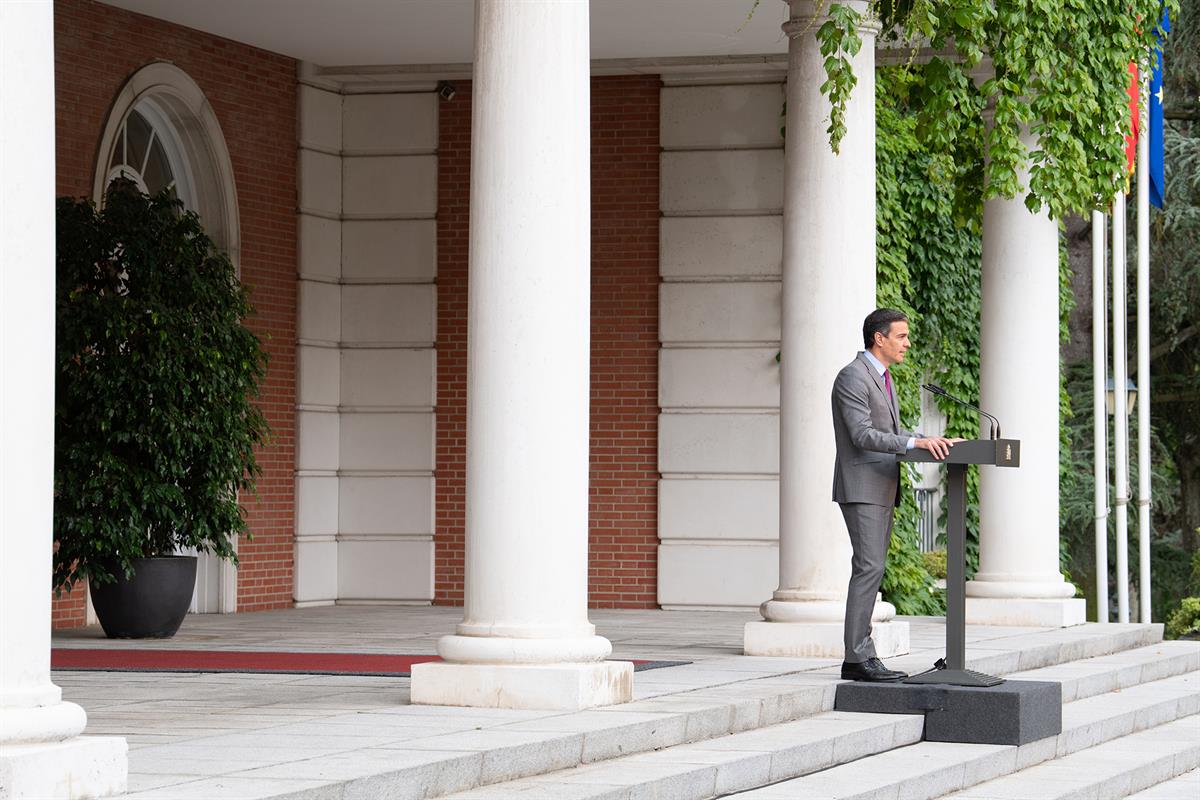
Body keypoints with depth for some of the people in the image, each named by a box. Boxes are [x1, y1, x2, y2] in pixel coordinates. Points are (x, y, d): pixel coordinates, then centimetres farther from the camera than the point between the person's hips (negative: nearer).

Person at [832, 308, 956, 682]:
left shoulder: (882, 378, 18)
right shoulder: (853, 377, -14)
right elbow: (862, 435, -22)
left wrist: (932, 440, 8)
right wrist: (916, 442, -28)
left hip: (882, 489, 10)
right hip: (861, 487, -10)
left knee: (870, 571, 7)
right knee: (868, 568, -14)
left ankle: (860, 658, 7)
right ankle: (858, 658, -15)